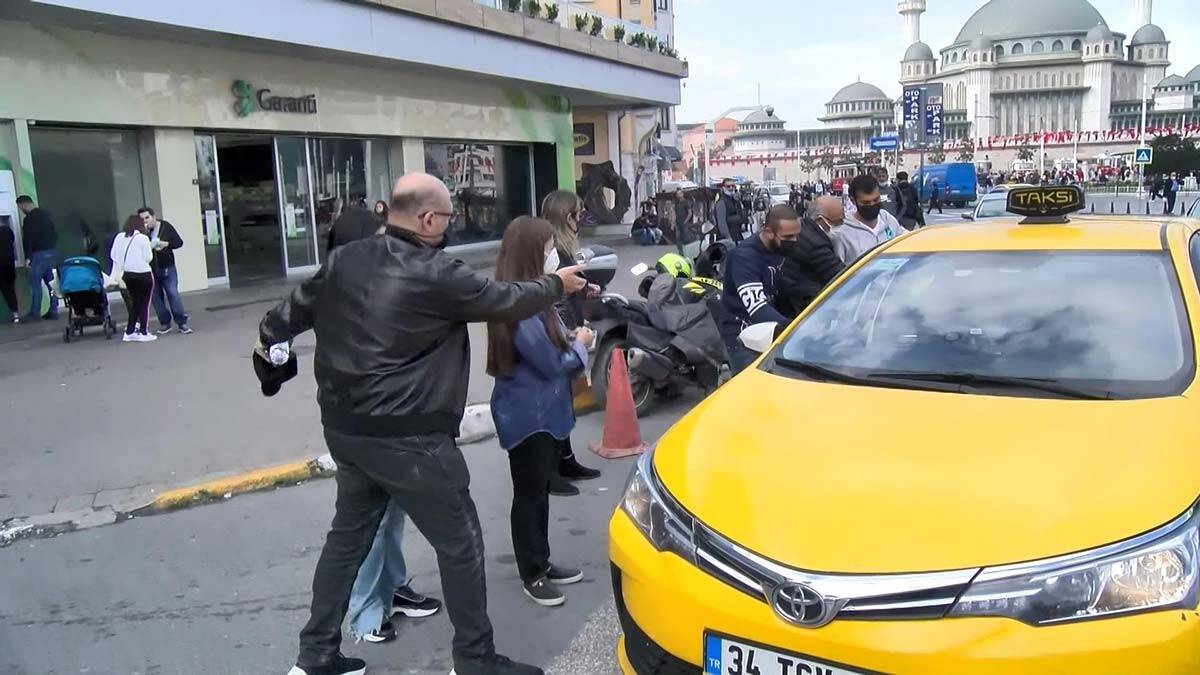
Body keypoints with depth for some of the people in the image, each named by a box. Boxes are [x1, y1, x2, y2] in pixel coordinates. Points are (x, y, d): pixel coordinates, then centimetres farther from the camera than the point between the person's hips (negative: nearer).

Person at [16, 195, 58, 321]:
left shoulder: (29, 219, -13)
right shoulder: (45, 214, 13)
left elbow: (27, 240, -16)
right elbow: (54, 234, 17)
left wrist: (27, 257, -12)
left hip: (39, 254, -8)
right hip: (52, 252, 8)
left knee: (35, 283, -2)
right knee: (51, 282, 9)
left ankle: (35, 313, 0)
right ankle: (54, 311, 9)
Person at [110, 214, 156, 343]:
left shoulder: (119, 237, 4)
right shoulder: (143, 238, -11)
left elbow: (113, 255, 7)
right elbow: (148, 258, -10)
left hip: (128, 275, 6)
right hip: (143, 275, -6)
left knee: (134, 303, 16)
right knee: (144, 304, 3)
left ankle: (129, 332, 17)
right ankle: (144, 333, 6)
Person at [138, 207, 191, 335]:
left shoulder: (166, 227, -2)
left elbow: (179, 242, 1)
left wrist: (166, 244, -16)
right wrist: (144, 234, -22)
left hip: (167, 268, -1)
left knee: (173, 295, -5)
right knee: (156, 297, 7)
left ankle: (182, 323, 1)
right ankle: (165, 323, 18)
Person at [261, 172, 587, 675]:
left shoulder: (345, 259, 3)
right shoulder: (436, 274, -17)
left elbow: (297, 306, 17)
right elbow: (507, 301, -6)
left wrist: (269, 337, 39)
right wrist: (556, 285, 14)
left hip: (346, 428, 8)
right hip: (407, 438, -8)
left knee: (348, 535, 21)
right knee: (460, 545, 6)